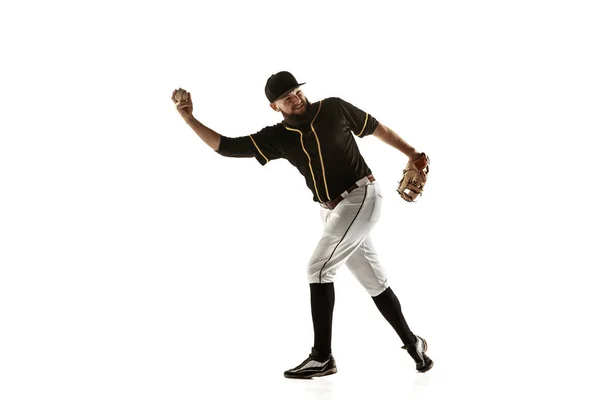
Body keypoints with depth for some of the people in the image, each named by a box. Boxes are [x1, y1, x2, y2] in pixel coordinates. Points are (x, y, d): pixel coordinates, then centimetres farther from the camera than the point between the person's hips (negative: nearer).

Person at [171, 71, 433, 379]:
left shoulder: (334, 109, -7)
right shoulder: (278, 137, 0)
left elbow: (376, 128, 6)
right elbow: (226, 146, -3)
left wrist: (411, 153, 6)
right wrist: (188, 118, -11)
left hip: (361, 198, -5)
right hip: (331, 212, 5)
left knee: (318, 269, -15)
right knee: (373, 281, 12)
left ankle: (322, 357, -10)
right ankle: (411, 342, 28)